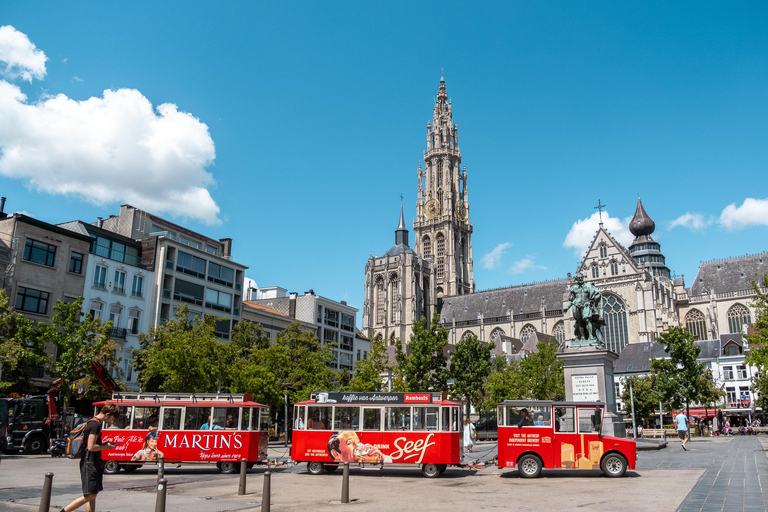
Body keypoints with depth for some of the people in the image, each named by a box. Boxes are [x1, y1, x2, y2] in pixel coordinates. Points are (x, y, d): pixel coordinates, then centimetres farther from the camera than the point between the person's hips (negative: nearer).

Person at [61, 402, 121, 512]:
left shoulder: (92, 422, 14)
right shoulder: (95, 425, -18)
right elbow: (91, 447, -22)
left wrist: (104, 444, 14)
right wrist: (105, 447, -8)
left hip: (94, 463, 11)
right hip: (90, 463, -11)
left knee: (92, 495, 9)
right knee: (90, 495, -7)